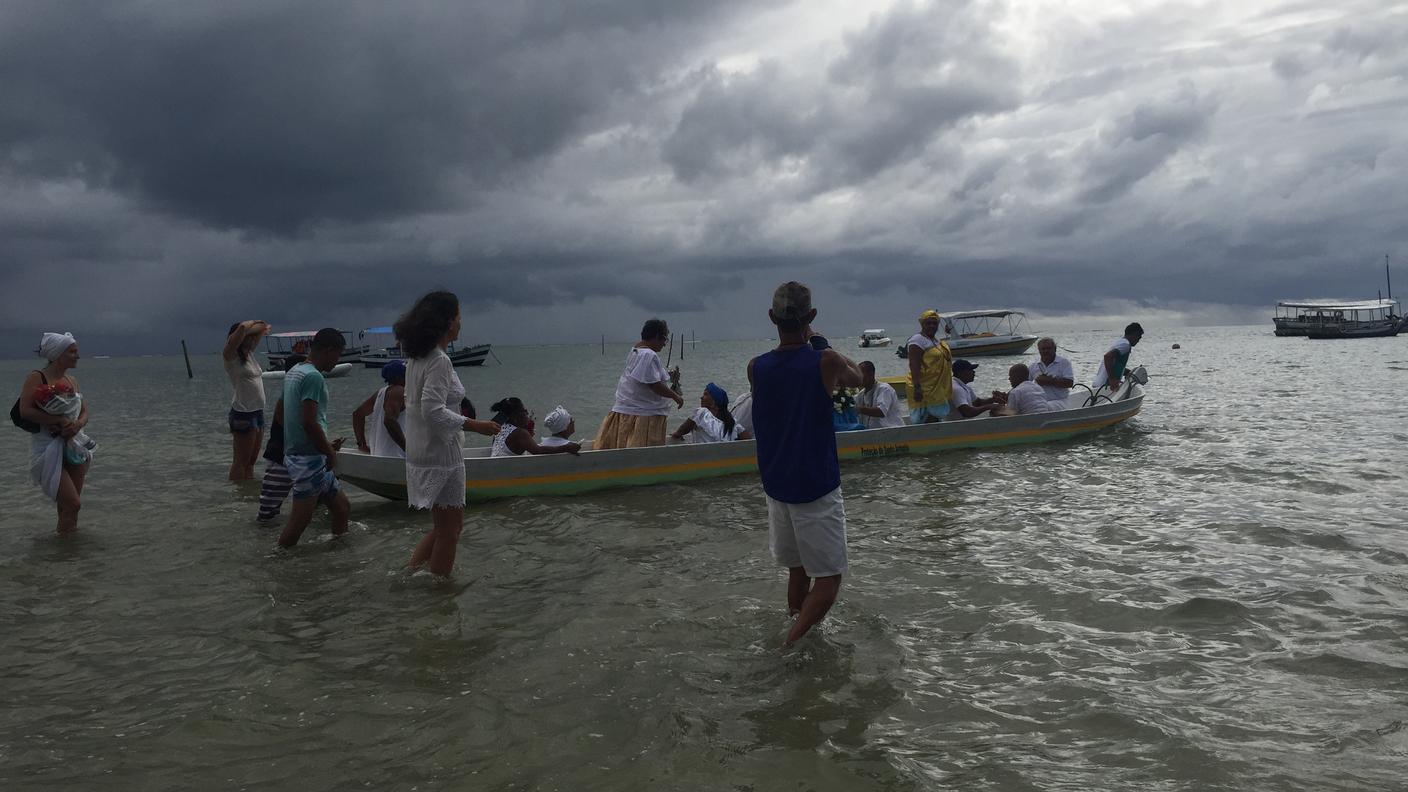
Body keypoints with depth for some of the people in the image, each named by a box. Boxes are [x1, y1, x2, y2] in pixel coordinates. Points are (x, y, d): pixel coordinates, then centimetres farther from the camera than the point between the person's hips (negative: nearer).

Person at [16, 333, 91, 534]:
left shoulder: (72, 380, 11)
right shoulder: (36, 378, -9)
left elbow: (84, 411, 9)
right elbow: (25, 411, -19)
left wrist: (78, 424, -13)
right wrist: (61, 420, -21)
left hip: (74, 445, 6)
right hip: (48, 447, -6)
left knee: (71, 502, 9)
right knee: (72, 503, -12)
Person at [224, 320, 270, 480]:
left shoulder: (249, 354, 15)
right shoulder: (231, 356, -7)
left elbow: (263, 328, 26)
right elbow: (242, 328, -24)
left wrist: (261, 327, 6)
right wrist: (252, 323, -6)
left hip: (258, 412, 8)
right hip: (243, 413, -8)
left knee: (251, 460, 11)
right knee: (241, 461, -5)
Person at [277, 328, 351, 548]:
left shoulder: (293, 372, 14)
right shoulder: (313, 377, -17)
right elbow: (309, 423, -23)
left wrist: (325, 445, 17)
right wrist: (330, 452, -9)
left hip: (295, 454, 10)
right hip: (309, 459, -10)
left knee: (342, 508, 15)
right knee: (300, 520, -4)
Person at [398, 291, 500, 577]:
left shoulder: (416, 358, 9)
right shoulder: (439, 361, -20)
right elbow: (433, 411, -27)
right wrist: (475, 425, -21)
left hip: (419, 453, 9)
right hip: (440, 456, -9)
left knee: (450, 525, 21)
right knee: (448, 531, 4)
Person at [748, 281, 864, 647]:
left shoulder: (755, 368, -5)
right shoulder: (826, 362, -15)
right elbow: (857, 379, 8)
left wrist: (802, 344, 23)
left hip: (776, 488, 5)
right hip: (818, 489, -5)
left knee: (797, 570, 20)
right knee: (828, 578, 4)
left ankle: (794, 640, 30)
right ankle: (791, 642, -8)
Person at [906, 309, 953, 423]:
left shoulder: (937, 340, 17)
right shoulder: (918, 340, -13)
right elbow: (914, 366, -21)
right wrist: (917, 387, -28)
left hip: (938, 390, 10)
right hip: (925, 390, -10)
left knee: (935, 417, 12)